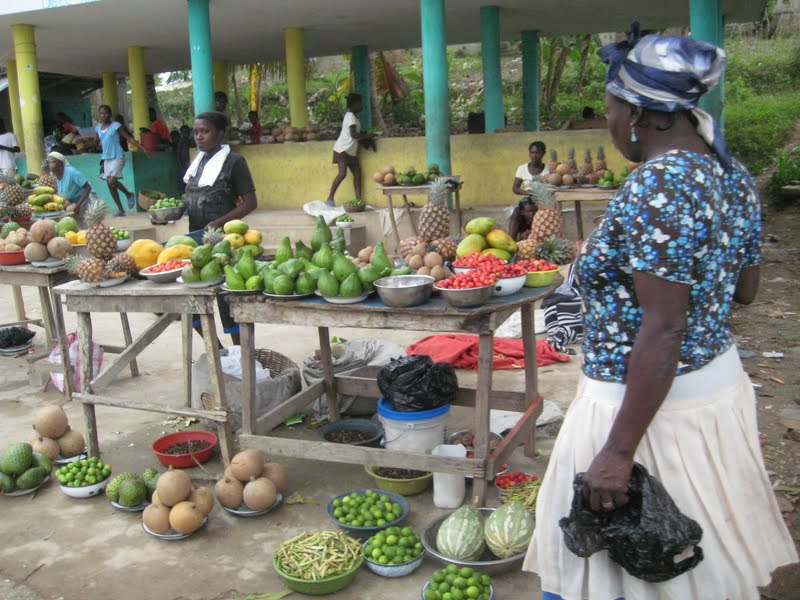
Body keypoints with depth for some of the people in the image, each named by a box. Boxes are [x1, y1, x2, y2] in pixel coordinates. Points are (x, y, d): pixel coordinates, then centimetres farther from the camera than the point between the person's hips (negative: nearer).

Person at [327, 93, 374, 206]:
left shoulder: (352, 116, 19)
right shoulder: (351, 116, -12)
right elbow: (353, 134, -20)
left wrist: (365, 136, 8)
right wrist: (367, 136, -11)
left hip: (351, 151, 10)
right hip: (343, 149, -10)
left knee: (357, 173, 2)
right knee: (342, 173, -16)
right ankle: (330, 198, -11)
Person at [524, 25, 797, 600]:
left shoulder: (654, 189, -24)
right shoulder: (732, 173, 4)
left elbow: (664, 329, -26)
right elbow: (746, 289, 14)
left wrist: (618, 450, -22)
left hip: (651, 401, -9)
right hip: (722, 385, 9)